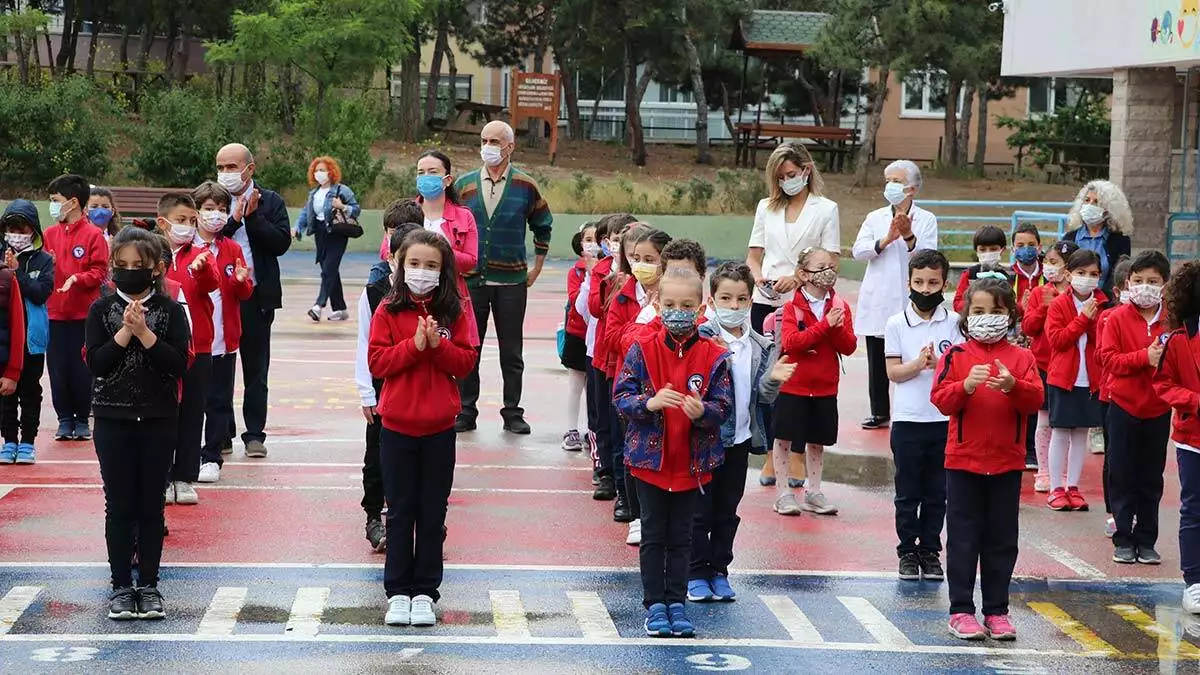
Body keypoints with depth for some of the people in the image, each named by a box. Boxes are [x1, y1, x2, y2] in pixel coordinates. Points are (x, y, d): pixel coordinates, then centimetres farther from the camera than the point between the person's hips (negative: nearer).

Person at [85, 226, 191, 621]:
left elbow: (179, 363, -11)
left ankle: (148, 585, 12)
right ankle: (121, 586, 11)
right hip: (113, 418, 0)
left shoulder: (170, 311, -1)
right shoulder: (102, 310, 0)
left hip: (158, 419, 0)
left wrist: (145, 333, -19)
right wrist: (125, 332, -19)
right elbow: (95, 363, -9)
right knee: (119, 505, 4)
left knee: (151, 506, 5)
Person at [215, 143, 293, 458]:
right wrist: (234, 219, -15)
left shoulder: (271, 202, 5)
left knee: (256, 369, 5)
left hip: (256, 297, -1)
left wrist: (253, 216, -13)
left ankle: (255, 433, 10)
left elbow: (281, 242, -7)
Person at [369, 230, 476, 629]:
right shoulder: (389, 311, -1)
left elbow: (466, 363, -2)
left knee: (433, 513, 6)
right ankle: (398, 592, 12)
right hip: (397, 425, 0)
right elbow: (376, 362, -7)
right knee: (400, 511, 6)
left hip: (439, 427, 1)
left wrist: (437, 344, -17)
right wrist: (414, 345, -18)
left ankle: (425, 592, 13)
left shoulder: (454, 312, 1)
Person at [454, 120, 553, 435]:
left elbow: (542, 226, 14)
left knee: (511, 351, 5)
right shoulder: (464, 184, 3)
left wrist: (537, 268, 11)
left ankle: (512, 413, 13)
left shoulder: (525, 186, 1)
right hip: (470, 279, 1)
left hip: (512, 282, -1)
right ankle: (466, 412, 11)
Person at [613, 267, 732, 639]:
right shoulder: (642, 349, -6)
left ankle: (676, 602, 18)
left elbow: (723, 406, -5)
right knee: (653, 535, 7)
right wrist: (648, 403, -26)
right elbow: (620, 396, -7)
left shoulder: (714, 356, -5)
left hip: (692, 462, 1)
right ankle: (654, 604, 14)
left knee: (681, 536, 10)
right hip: (650, 458, -1)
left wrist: (702, 412, -27)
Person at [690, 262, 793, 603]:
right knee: (700, 510, 4)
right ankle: (696, 574, 12)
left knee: (727, 511, 13)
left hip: (740, 438, 5)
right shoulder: (701, 338, -11)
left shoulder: (760, 346, 5)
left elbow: (763, 397, 7)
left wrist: (771, 380, -13)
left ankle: (718, 571, 23)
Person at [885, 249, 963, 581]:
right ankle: (907, 552, 14)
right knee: (907, 493, 6)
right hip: (907, 420, -1)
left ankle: (930, 551, 17)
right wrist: (918, 364, -20)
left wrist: (938, 364, -20)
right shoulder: (897, 324, 1)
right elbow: (894, 371, -3)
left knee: (937, 492, 8)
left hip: (945, 419, 1)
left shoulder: (954, 322, 2)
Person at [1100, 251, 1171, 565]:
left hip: (1158, 410, 1)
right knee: (1122, 476, 3)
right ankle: (1123, 539, 11)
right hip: (1124, 406, -1)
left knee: (1151, 479, 7)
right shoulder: (1117, 318, -4)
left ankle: (1146, 541, 15)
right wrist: (1145, 357, -21)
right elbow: (1108, 359, -11)